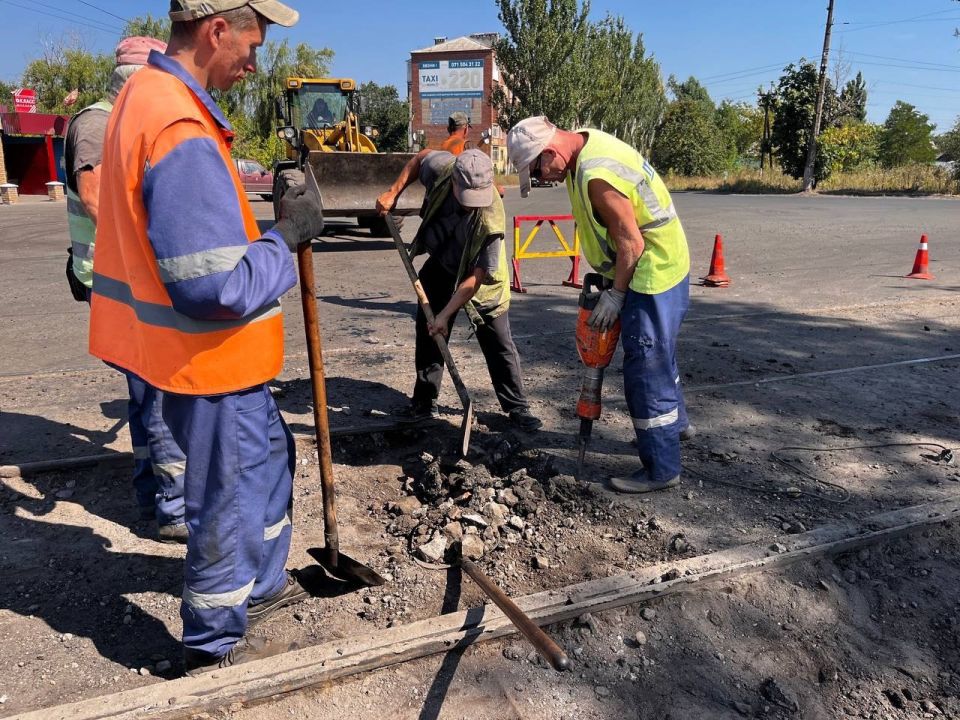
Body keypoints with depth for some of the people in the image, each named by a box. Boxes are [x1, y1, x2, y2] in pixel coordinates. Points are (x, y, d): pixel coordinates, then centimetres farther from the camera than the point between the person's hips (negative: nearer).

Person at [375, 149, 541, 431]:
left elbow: (475, 278, -32)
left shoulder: (490, 220, -37)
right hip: (440, 267, 4)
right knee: (428, 335, 5)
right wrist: (393, 193, -8)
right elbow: (420, 157, -1)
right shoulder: (441, 167, -27)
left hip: (480, 279, -4)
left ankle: (517, 407, 10)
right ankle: (424, 402, 20)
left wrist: (446, 315, -30)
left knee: (499, 345, -3)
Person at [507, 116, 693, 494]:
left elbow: (631, 244, -24)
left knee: (645, 370, -2)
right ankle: (675, 423, 48)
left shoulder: (596, 176, -28)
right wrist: (605, 277, 12)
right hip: (661, 268, 10)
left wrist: (614, 296, -13)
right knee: (657, 355, 26)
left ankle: (661, 469, 11)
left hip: (651, 276, -10)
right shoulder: (588, 142, 3)